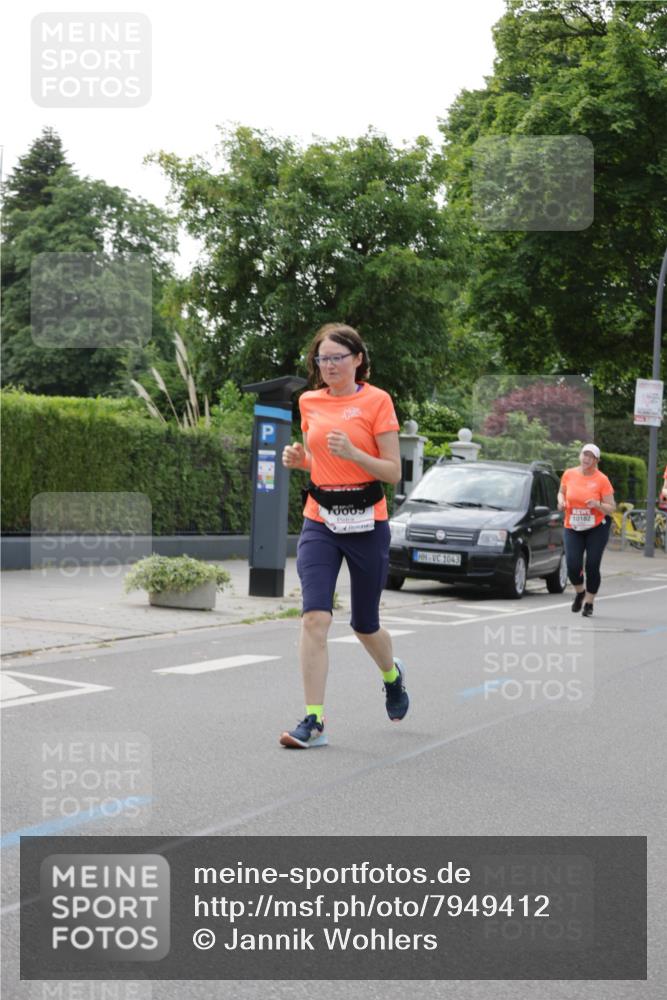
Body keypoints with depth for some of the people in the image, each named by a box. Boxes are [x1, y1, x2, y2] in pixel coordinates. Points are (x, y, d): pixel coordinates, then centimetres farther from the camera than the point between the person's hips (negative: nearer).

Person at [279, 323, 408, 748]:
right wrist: (297, 458, 1)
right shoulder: (309, 402, 8)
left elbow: (394, 472, -7)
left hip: (367, 524, -3)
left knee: (365, 625, 11)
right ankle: (314, 721, -9)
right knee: (315, 618, -13)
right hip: (320, 522, 3)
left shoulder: (377, 400, -6)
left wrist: (353, 454, -23)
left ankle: (392, 674, 45)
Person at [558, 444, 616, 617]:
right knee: (573, 566, -9)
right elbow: (561, 492, 17)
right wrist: (561, 500, -5)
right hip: (572, 528, 2)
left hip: (597, 527, -2)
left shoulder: (602, 480, -9)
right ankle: (580, 592, 24)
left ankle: (589, 603, 18)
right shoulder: (569, 474, -1)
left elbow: (611, 508, -6)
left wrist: (597, 504, -25)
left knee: (592, 567, -2)